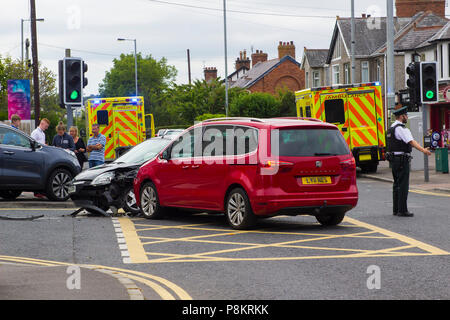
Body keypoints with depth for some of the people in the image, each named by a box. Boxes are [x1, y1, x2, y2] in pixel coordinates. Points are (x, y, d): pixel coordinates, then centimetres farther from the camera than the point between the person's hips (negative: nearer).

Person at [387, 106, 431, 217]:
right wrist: (423, 150, -37)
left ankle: (396, 209, 19)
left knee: (397, 184, 15)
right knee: (403, 185, -8)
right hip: (402, 159, -10)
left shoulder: (391, 128, 15)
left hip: (394, 158, 10)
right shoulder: (401, 129, -15)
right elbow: (411, 141, -28)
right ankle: (402, 210, -9)